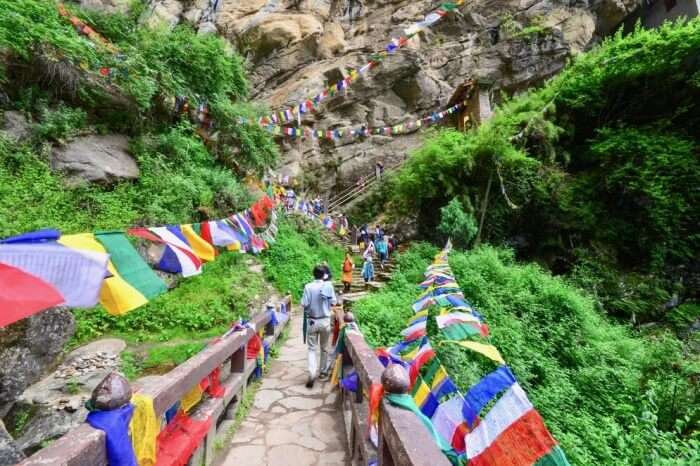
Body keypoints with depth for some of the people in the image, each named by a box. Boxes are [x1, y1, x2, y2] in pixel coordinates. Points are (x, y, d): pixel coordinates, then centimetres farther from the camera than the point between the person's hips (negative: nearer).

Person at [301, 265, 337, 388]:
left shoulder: (308, 287, -11)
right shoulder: (328, 285, -9)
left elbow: (304, 304, -12)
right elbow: (333, 302, -6)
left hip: (312, 321, -1)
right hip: (325, 321, 1)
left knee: (312, 348, 7)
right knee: (324, 348, 17)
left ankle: (312, 374, -6)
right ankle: (323, 372, 30)